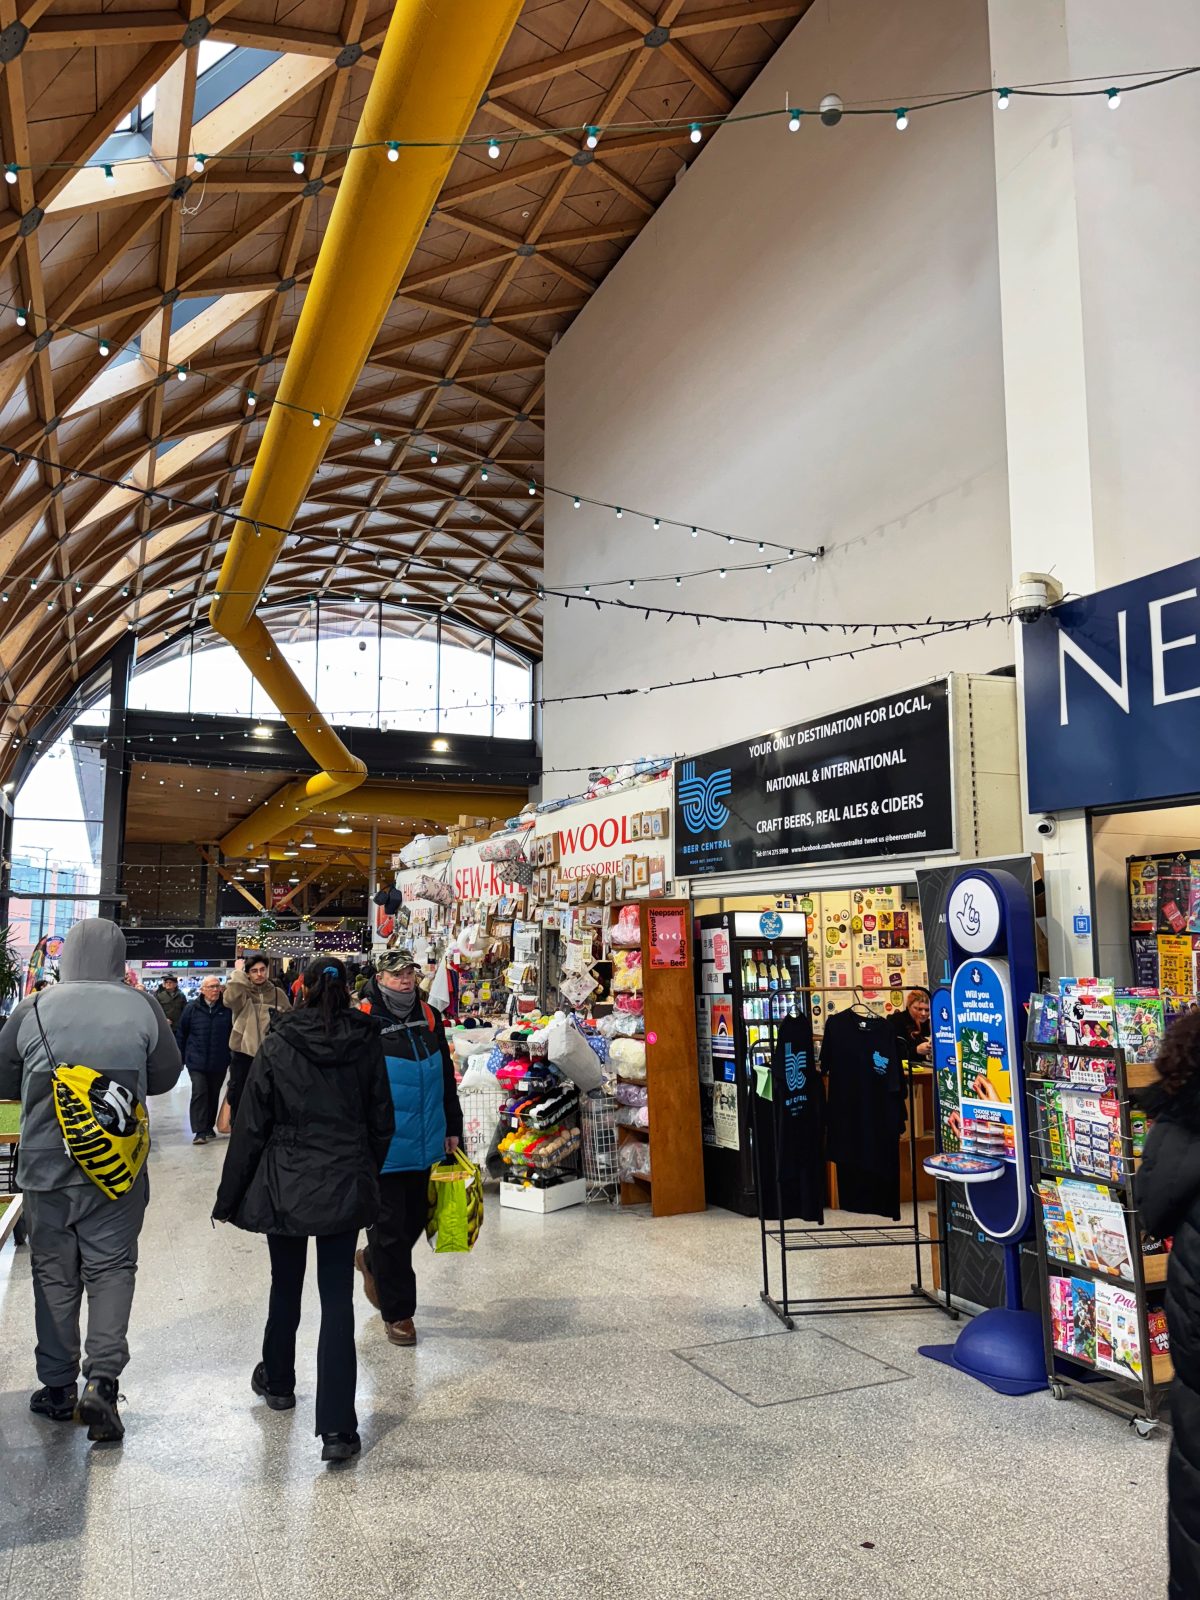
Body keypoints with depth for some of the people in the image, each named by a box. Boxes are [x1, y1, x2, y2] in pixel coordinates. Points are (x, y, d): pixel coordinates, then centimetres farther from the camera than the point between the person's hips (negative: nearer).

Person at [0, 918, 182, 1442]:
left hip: (45, 1166, 1)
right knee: (111, 1267, 10)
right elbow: (166, 1076, 2)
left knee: (54, 1272, 14)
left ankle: (58, 1387, 24)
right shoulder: (142, 1009, -9)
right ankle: (101, 1378, -2)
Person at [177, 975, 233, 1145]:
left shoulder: (227, 1009, -3)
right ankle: (200, 1131, -6)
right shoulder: (192, 1008, -4)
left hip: (219, 1062, 2)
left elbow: (233, 1033, 3)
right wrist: (180, 1058, 4)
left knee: (213, 1095, 12)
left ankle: (209, 1127, 26)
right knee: (199, 1093, -9)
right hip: (197, 1061, -1)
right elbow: (181, 1033, 3)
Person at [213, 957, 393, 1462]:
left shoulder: (277, 1046, -10)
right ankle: (337, 1428, 0)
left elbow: (251, 1127, -6)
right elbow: (381, 1123, 3)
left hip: (286, 1187, 0)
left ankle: (277, 1381, 44)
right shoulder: (366, 1044, -4)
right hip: (347, 1187, 1)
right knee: (337, 1300, 3)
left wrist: (229, 1196, 3)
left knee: (285, 1287, 21)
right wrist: (367, 1175, 17)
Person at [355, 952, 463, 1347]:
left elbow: (446, 1077, 15)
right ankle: (397, 1312, 20)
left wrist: (452, 1128, 15)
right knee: (389, 1227, 4)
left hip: (424, 1146, 6)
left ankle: (372, 1261, 47)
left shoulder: (429, 1018, 7)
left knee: (415, 1219, 18)